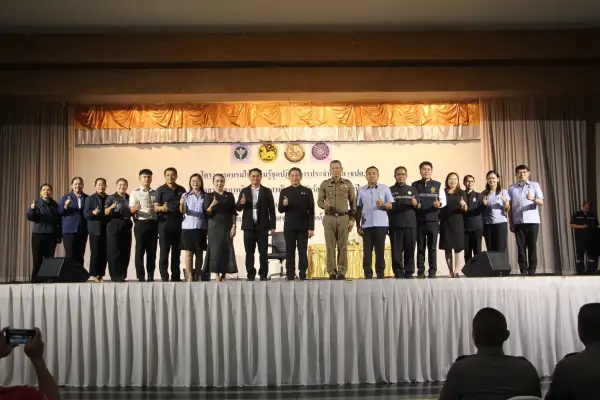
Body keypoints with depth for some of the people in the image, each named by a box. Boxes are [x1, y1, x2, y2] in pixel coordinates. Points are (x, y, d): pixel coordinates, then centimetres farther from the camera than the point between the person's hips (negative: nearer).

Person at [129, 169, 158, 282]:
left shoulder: (155, 193, 13)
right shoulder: (135, 193, 2)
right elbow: (131, 210, -5)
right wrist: (136, 208, -27)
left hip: (153, 223, 4)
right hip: (140, 223, -3)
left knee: (152, 251, 6)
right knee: (140, 251, -2)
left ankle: (151, 277, 12)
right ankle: (141, 277, 4)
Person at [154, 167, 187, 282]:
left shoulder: (182, 190, 11)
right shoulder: (161, 189, 2)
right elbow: (156, 207, -5)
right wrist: (162, 208, -25)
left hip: (178, 223, 3)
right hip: (165, 222, -3)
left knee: (176, 251, 7)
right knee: (164, 252, -3)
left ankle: (176, 277, 13)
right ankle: (164, 278, 0)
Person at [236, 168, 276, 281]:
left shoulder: (267, 191, 3)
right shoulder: (244, 191, 7)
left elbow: (272, 209, 1)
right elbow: (238, 208, 3)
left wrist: (272, 226, -4)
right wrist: (241, 203, -20)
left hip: (262, 226, -1)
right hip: (249, 226, 1)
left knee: (263, 251, 1)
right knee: (249, 252, 4)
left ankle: (263, 275, 6)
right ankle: (251, 274, 10)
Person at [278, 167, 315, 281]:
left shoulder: (307, 191, 4)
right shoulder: (284, 191, 7)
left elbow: (311, 211, 1)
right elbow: (280, 210, 6)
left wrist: (311, 228, -6)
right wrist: (284, 205, -18)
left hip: (303, 227, -1)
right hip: (289, 227, 1)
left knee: (303, 251, 1)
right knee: (289, 251, 2)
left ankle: (302, 274, 6)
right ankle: (290, 275, 7)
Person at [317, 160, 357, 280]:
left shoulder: (348, 184, 6)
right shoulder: (324, 184, 6)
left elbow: (353, 202, 8)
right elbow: (319, 201, 5)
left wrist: (352, 219, 3)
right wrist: (324, 205, -18)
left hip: (344, 217, 0)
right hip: (329, 218, 0)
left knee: (343, 246, 0)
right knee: (330, 246, 0)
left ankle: (342, 272, 5)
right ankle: (332, 272, 6)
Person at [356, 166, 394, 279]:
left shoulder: (385, 188, 7)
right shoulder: (361, 190, 10)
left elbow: (391, 205, 5)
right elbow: (358, 209, 11)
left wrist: (383, 204, -17)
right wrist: (358, 226, 6)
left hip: (381, 224, -1)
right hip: (367, 225, 1)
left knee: (380, 250, 1)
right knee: (367, 250, -1)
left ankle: (380, 273, 8)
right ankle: (368, 274, 4)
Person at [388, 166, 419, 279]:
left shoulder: (412, 190, 16)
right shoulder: (390, 190, 11)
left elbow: (419, 207, 14)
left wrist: (416, 204, -6)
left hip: (410, 224, 1)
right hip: (395, 225, -1)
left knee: (410, 249, -1)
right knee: (396, 250, -3)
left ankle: (409, 272, 5)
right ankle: (398, 273, 2)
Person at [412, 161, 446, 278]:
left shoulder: (438, 185, 7)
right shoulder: (415, 185, 7)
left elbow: (444, 200, 5)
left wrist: (439, 204, -17)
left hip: (433, 220, 0)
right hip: (419, 220, 0)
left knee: (432, 247, 2)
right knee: (420, 247, 4)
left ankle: (432, 272, 6)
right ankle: (420, 271, 8)